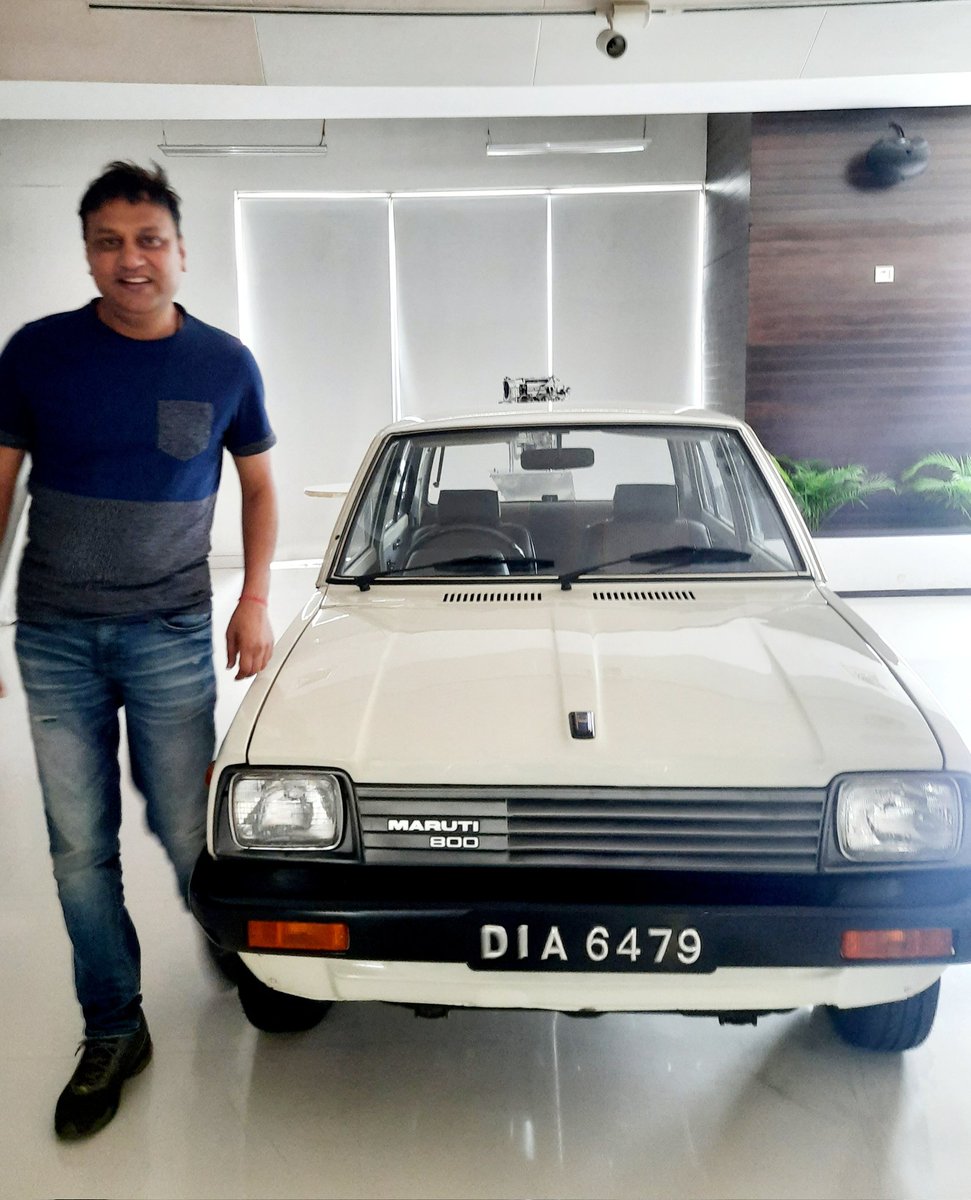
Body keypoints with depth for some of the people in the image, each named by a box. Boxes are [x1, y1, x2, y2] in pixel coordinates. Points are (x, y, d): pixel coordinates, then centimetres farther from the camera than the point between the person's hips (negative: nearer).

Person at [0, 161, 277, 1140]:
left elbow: (259, 482, 10)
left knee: (185, 833, 5)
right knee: (80, 846, 7)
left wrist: (255, 599, 0)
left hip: (173, 635, -1)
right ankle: (113, 1033, 26)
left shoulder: (223, 363, 0)